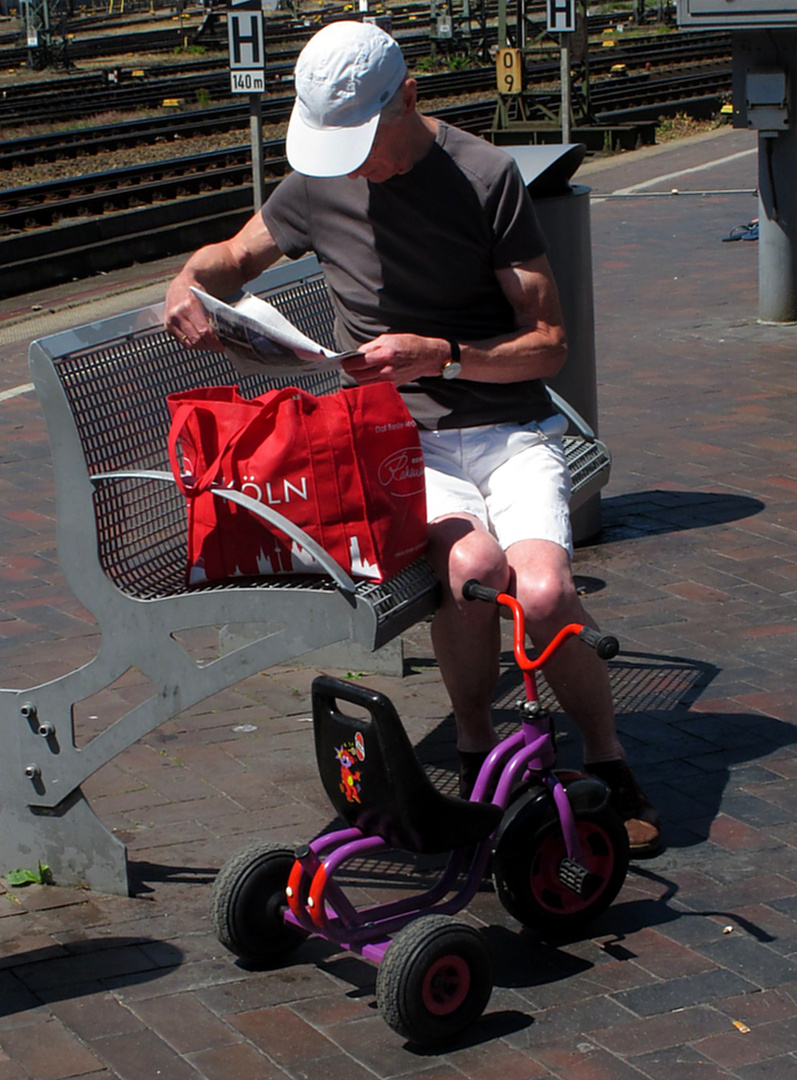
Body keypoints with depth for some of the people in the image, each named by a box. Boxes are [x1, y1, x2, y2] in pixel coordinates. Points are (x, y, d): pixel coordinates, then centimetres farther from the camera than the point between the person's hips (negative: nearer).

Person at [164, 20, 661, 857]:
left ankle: (607, 758, 0)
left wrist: (440, 355, -18)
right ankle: (475, 752, -5)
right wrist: (190, 282, 3)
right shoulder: (319, 184, 5)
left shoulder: (484, 176, -5)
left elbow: (547, 343, -3)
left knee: (542, 593, -30)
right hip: (404, 443, 1)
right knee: (472, 563, -34)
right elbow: (240, 254, 26)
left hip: (511, 430, -1)